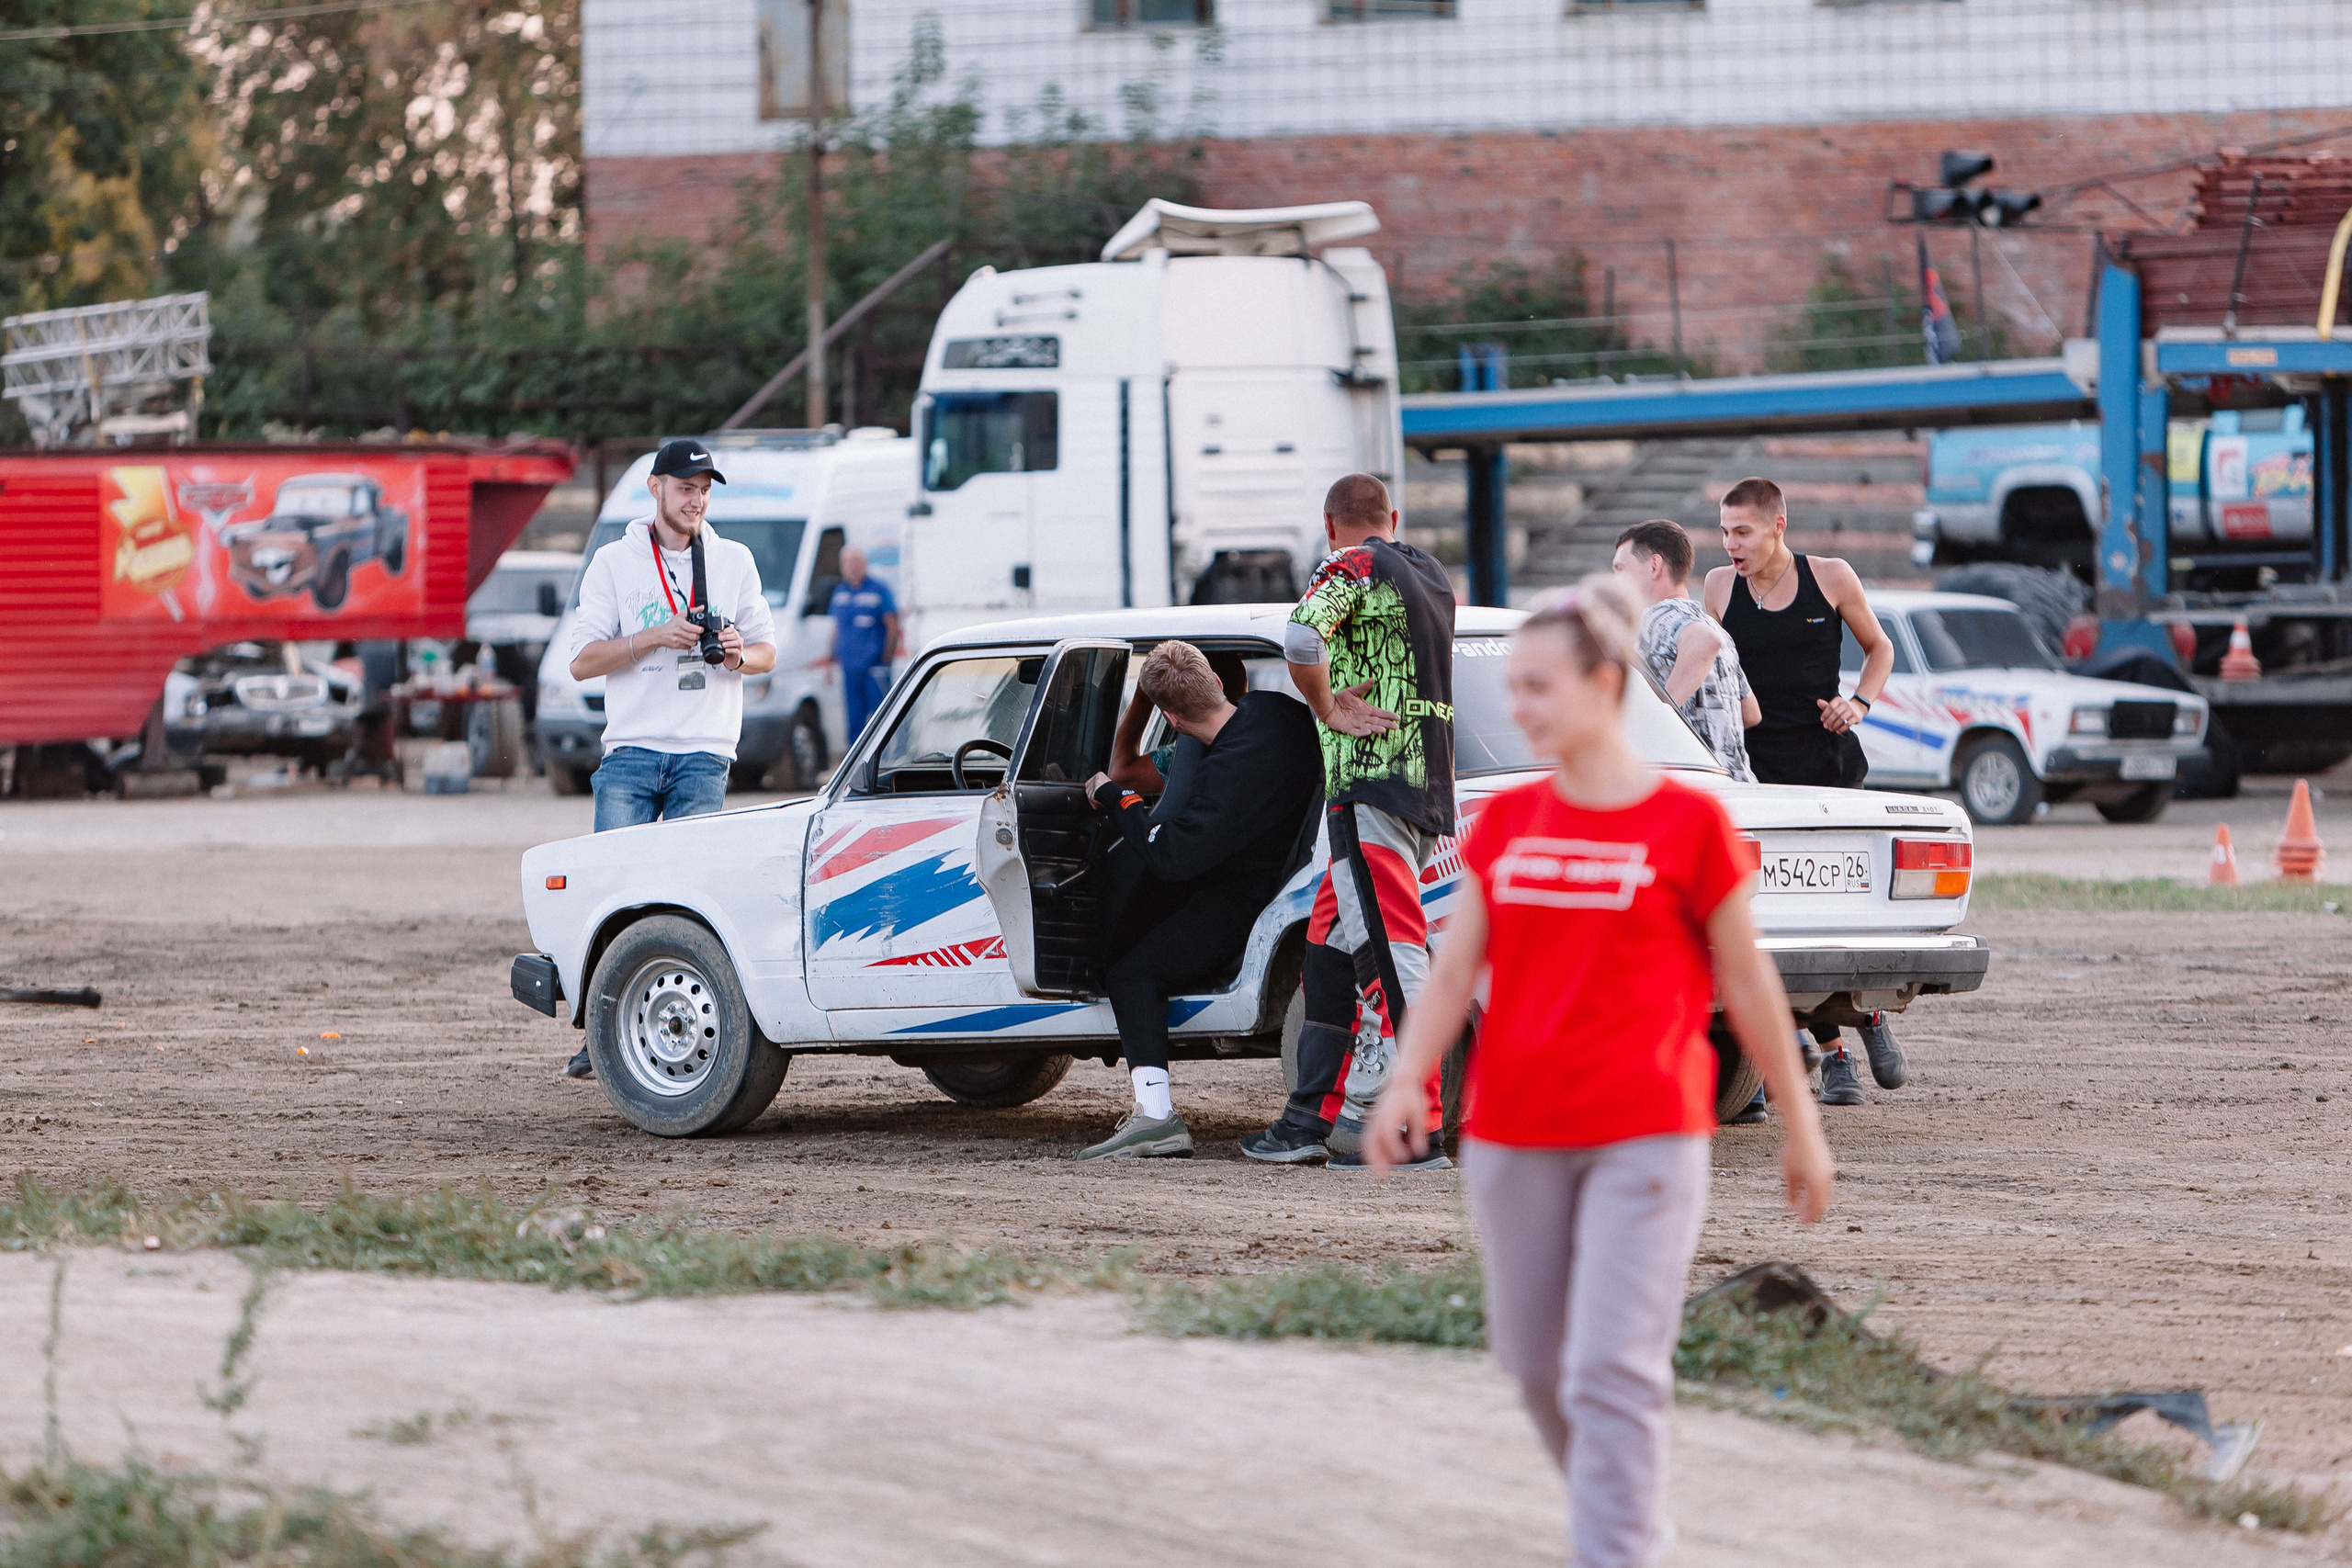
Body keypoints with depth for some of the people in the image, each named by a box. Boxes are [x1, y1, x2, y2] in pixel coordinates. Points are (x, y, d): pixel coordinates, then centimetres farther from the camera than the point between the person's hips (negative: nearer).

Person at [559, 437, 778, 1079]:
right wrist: (654, 637, -13)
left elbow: (767, 653, 16)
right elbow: (582, 661, 1)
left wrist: (739, 654, -7)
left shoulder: (734, 562, 12)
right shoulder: (613, 563, 6)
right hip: (631, 750, -1)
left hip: (704, 755, 1)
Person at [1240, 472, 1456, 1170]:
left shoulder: (1351, 567, -6)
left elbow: (1301, 641, -25)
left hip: (1370, 785, -9)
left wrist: (1327, 709, -10)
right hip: (1429, 789, 9)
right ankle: (1320, 1115, 13)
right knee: (1333, 949, 13)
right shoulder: (1433, 577, 21)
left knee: (1390, 951, -11)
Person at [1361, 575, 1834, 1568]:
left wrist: (1800, 1127, 6)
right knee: (1535, 1362, 13)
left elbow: (1744, 982, 1)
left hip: (1646, 1138, -5)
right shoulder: (1503, 824, 6)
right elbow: (1453, 970, 2)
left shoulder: (1686, 824, -5)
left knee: (1612, 1370, -12)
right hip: (1511, 1137, 5)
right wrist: (1406, 1081, -14)